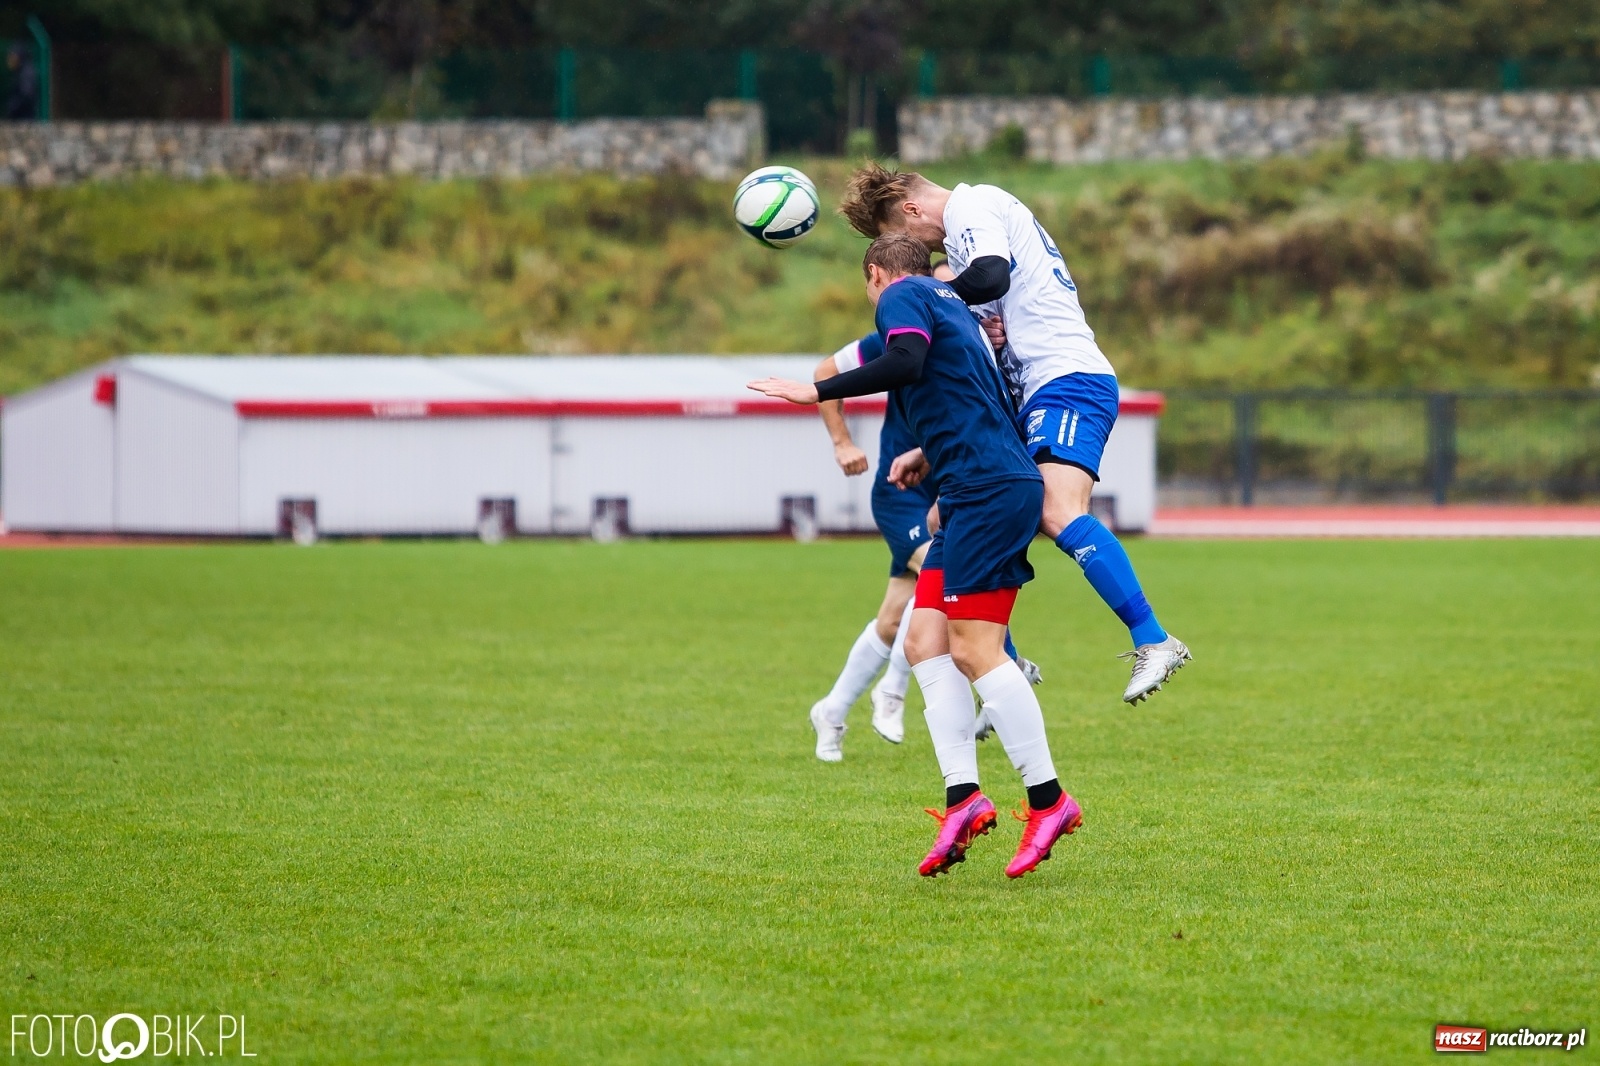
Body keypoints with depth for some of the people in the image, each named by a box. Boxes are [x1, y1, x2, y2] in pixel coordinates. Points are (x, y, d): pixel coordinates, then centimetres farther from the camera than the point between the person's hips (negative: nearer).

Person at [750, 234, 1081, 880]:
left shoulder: (902, 297, -2)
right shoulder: (949, 302, 25)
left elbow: (906, 363, -23)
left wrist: (816, 392, -19)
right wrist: (928, 455, 45)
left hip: (988, 488, -10)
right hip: (975, 493, 10)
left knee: (973, 650, -12)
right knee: (925, 642, 4)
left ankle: (1048, 801, -11)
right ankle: (963, 797, -3)